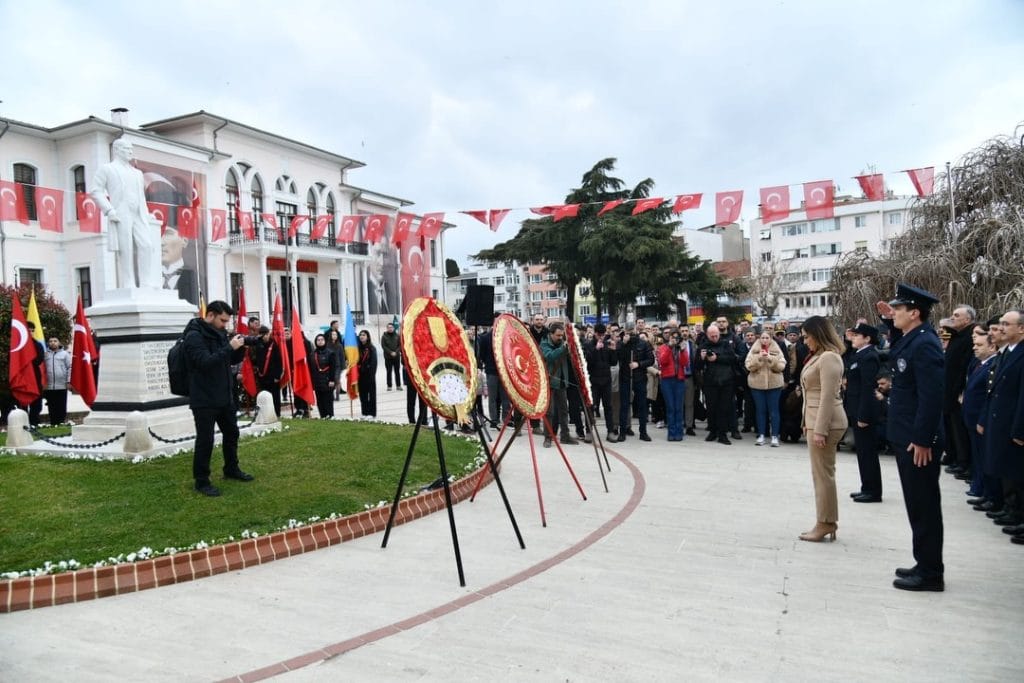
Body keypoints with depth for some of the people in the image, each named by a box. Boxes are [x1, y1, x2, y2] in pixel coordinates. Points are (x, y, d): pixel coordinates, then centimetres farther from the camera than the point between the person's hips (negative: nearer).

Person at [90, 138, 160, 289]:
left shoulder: (137, 173, 28)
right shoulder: (106, 168, 12)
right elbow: (96, 191, 2)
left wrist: (146, 214, 13)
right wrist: (109, 210, -11)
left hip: (139, 216, 5)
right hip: (120, 216, -5)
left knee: (147, 245, -11)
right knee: (125, 251, -9)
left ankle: (147, 284, -10)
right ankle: (128, 286, -8)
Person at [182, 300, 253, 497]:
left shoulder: (219, 333, 10)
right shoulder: (194, 336, -15)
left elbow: (232, 360, 15)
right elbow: (205, 362, -27)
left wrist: (240, 348, -5)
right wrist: (230, 347, -27)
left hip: (224, 396, 9)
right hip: (204, 399, -9)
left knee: (231, 433, 18)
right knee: (205, 440, -2)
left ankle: (231, 469, 35)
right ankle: (201, 481, 9)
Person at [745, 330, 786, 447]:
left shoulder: (777, 350, 3)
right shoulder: (753, 350, 3)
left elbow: (781, 366, -6)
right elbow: (748, 366, -7)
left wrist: (770, 359, -19)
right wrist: (759, 358, -20)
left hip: (774, 384, -1)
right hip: (757, 384, 1)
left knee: (774, 410, 1)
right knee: (760, 410, 5)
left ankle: (775, 436, 6)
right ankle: (761, 435, 13)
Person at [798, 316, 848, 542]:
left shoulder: (829, 357, -16)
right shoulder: (818, 356, 15)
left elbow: (828, 397, -20)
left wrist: (819, 430, -21)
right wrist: (809, 423, 15)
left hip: (825, 421, -10)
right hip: (816, 420, 10)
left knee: (823, 474, -2)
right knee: (822, 473, 12)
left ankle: (826, 524, 6)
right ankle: (826, 522, 19)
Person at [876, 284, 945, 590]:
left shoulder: (925, 344, -19)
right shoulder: (911, 338, 9)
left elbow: (931, 396, -23)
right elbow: (896, 355, 32)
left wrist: (922, 440, -22)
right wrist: (889, 322, 18)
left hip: (918, 440, -10)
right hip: (907, 437, 10)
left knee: (924, 506, 0)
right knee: (918, 505, 16)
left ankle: (930, 573, 11)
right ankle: (925, 565, 27)